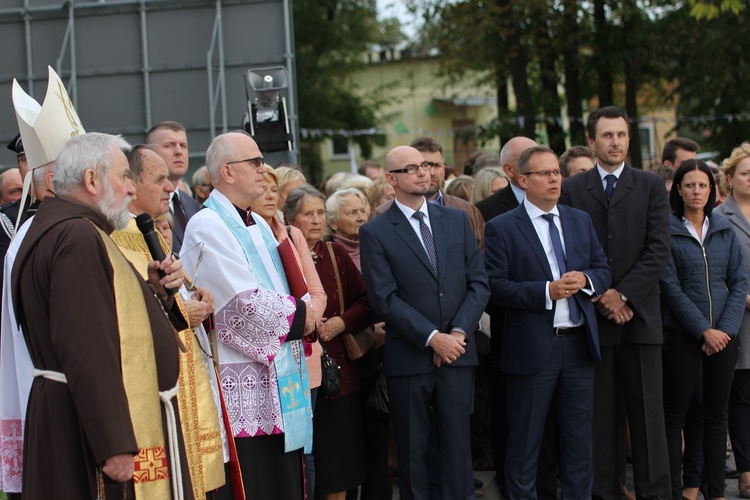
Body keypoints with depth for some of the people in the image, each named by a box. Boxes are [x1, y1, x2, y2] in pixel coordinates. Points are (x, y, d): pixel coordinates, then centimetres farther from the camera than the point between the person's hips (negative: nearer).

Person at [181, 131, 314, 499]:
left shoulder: (259, 225, 17)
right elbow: (246, 302, -19)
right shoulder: (207, 227, -11)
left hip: (280, 373, 9)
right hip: (242, 384, -9)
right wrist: (299, 315, -6)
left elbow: (296, 289, 17)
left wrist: (306, 315, -4)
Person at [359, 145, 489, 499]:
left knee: (458, 446, 6)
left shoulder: (457, 220, 9)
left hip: (456, 352, 3)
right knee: (412, 452, 7)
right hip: (408, 357, -3)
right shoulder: (375, 232, -2)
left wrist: (459, 332, -8)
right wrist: (432, 337, -15)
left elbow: (479, 283, 6)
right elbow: (384, 298, -9)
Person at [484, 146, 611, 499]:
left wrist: (585, 280, -9)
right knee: (525, 442, 6)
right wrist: (547, 291, -20)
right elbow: (495, 287, -12)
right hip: (532, 347, -5)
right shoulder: (502, 228, -5)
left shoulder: (581, 221, 12)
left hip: (579, 343, 5)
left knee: (580, 437, 13)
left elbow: (603, 270, 13)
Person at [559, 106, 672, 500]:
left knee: (647, 411, 1)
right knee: (599, 413, 3)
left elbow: (659, 250, -2)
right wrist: (599, 297, -8)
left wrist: (623, 294, -10)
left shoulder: (651, 186, 7)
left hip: (640, 315, 0)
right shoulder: (572, 189, 8)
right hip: (592, 315, 0)